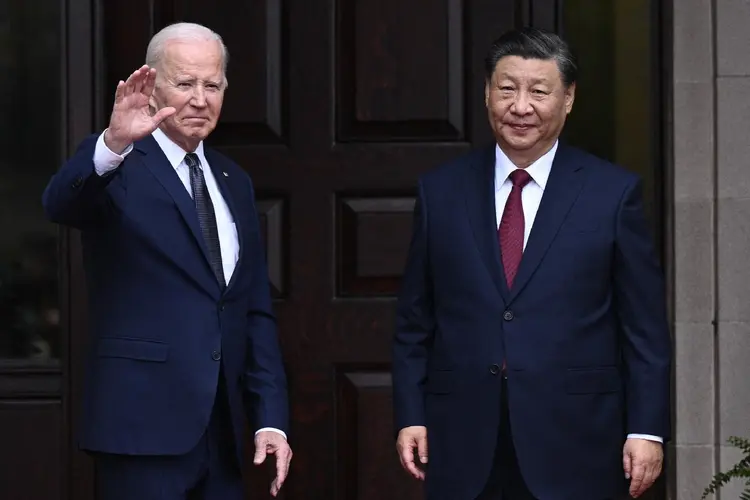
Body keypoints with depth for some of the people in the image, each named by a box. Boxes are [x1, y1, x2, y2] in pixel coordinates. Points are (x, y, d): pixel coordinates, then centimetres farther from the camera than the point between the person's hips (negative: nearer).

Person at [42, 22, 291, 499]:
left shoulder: (234, 182, 16)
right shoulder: (117, 167, -3)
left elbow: (257, 312, 15)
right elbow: (61, 203, -26)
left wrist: (271, 419, 6)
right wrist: (114, 143, -44)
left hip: (222, 433, 6)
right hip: (144, 426, -6)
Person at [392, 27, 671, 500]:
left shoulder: (614, 192, 2)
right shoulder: (441, 191, 9)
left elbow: (645, 327, 1)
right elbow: (414, 322, 11)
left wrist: (647, 429, -4)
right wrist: (410, 417, 3)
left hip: (575, 448, -2)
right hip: (464, 450, 2)